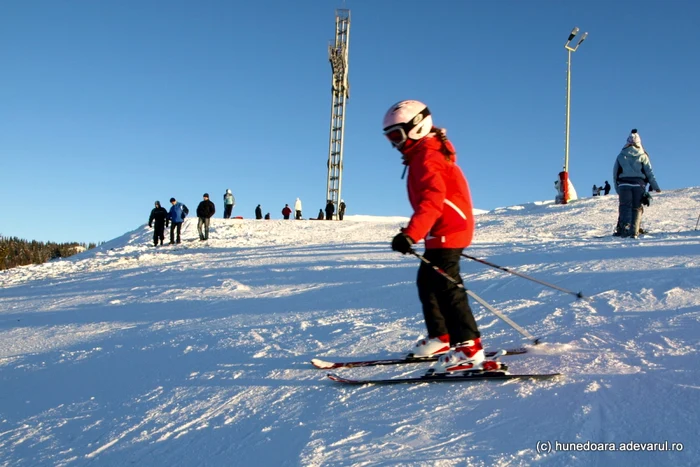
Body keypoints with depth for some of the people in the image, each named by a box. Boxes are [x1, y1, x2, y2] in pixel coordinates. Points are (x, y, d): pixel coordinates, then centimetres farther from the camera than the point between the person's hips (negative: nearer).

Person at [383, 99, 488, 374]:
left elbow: (432, 200, -31)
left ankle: (468, 349, -17)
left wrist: (410, 234, -41)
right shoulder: (426, 154, 17)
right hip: (445, 231, 11)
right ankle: (441, 337, 28)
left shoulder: (426, 158, -16)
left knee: (446, 286, -14)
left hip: (447, 230, -11)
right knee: (427, 282, 18)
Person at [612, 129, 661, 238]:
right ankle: (634, 231, -4)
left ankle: (624, 225, -29)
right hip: (639, 184, 0)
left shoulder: (621, 155, 10)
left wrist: (617, 188, 16)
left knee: (625, 206, -2)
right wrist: (655, 187, 10)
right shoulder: (643, 156, 7)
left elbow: (615, 172, 9)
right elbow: (649, 172, 5)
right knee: (637, 208, 5)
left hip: (624, 184, 0)